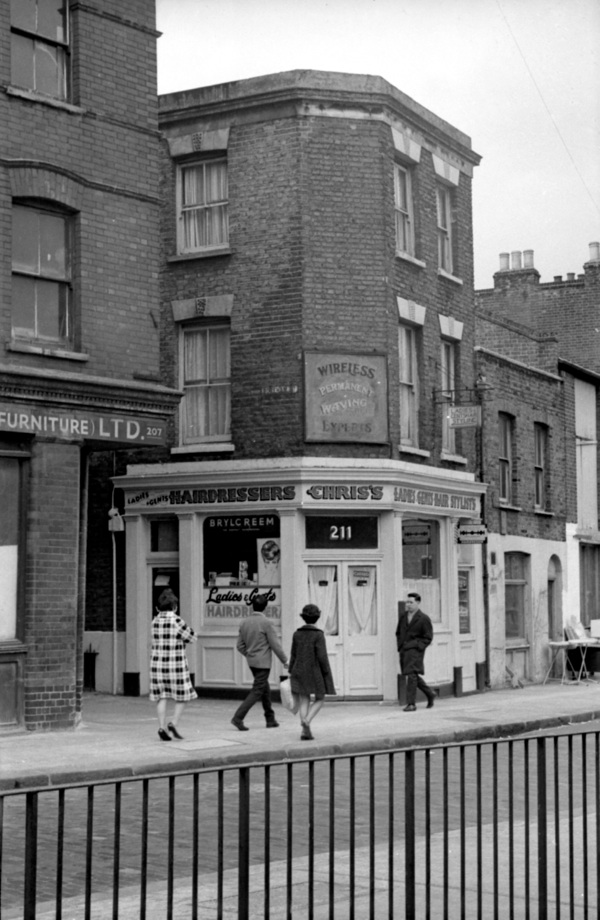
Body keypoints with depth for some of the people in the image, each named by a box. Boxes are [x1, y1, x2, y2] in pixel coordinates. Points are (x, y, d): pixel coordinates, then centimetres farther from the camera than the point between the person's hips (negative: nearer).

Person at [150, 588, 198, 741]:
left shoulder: (155, 621, 1)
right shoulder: (176, 621, -14)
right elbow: (192, 637, -4)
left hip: (158, 663, 4)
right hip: (176, 664, -4)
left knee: (162, 697, 8)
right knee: (182, 697, 8)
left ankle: (162, 727, -1)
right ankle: (173, 724, -7)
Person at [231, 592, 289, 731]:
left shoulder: (244, 623, 1)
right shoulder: (266, 623, -17)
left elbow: (240, 646, 6)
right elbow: (275, 645, -13)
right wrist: (284, 660, -1)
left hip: (252, 662, 7)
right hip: (263, 662, -7)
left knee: (265, 689, 18)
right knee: (257, 692, -3)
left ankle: (270, 719, 24)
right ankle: (238, 718, -11)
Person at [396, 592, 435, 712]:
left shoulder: (424, 619, -6)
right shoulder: (403, 616, 11)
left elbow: (428, 638, -5)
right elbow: (398, 632, 22)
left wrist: (415, 646, -14)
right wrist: (400, 645, 8)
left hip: (415, 650, -7)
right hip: (404, 650, 7)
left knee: (411, 675, -14)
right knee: (413, 675, 12)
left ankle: (411, 703, -10)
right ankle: (430, 694, 30)